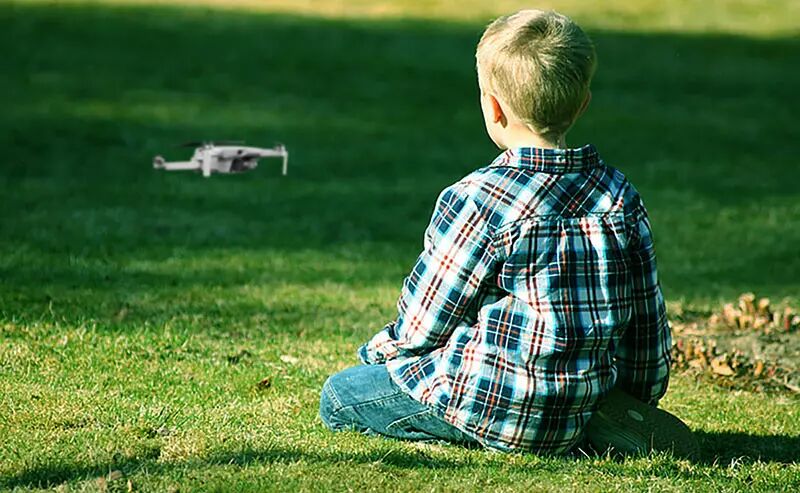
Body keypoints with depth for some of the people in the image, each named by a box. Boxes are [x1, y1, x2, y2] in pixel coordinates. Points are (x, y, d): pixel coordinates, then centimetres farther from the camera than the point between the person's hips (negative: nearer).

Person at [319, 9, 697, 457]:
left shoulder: (480, 200, -18)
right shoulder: (621, 197, 0)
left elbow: (421, 323, -8)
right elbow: (648, 321, 6)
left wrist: (387, 344, 15)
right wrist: (640, 395, 22)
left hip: (502, 410, -7)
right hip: (588, 399, 7)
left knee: (338, 397, 12)